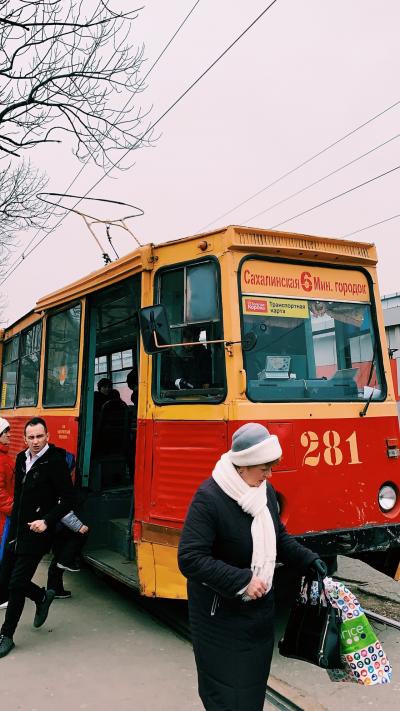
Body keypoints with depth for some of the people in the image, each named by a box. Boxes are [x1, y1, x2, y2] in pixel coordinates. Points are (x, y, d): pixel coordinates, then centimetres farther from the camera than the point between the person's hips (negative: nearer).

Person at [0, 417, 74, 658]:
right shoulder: (22, 459, 7)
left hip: (36, 535, -7)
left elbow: (68, 499, -14)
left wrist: (47, 521, -21)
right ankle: (42, 596, 36)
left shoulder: (55, 462, -15)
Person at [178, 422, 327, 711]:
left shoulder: (265, 490, -1)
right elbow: (190, 559, -27)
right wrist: (242, 581, -25)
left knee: (255, 681, 20)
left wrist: (308, 559, 1)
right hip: (221, 615, -7)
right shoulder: (209, 497, -25)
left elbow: (279, 536, 14)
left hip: (260, 610, 7)